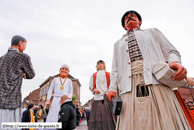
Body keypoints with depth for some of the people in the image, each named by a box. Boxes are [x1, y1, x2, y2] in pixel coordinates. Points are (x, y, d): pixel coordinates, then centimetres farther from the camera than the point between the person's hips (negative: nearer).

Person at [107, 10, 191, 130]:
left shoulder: (152, 32, 27)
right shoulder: (118, 43, 30)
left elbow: (171, 51, 16)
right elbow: (115, 69, 21)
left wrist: (175, 62, -8)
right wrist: (112, 88, 6)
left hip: (156, 79, -1)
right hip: (129, 84, 2)